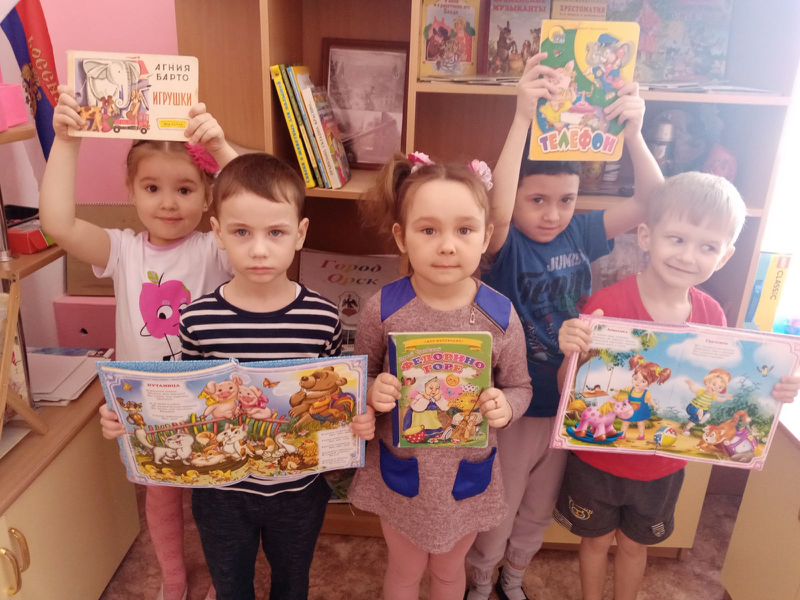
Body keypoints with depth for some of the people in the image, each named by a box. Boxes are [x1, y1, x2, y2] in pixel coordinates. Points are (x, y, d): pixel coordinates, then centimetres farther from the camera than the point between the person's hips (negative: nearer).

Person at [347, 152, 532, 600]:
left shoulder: (501, 315, -17)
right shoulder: (383, 310, -19)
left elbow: (520, 386, -3)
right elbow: (361, 379, -4)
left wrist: (505, 406, -24)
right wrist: (373, 392, -26)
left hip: (468, 473, 1)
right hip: (401, 470, 0)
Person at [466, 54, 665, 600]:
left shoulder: (579, 234, -7)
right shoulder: (504, 244, -19)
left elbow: (652, 204, -14)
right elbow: (497, 211, -42)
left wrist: (633, 134, -29)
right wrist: (523, 118, -47)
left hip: (566, 408, 5)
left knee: (538, 513, 26)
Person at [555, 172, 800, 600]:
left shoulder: (712, 317, -10)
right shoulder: (607, 304, -24)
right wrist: (571, 353, -42)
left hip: (663, 467, 3)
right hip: (597, 461, -3)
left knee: (634, 545, 26)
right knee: (597, 541, 21)